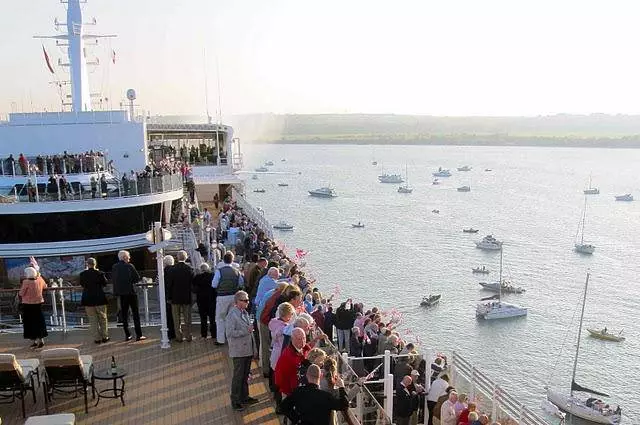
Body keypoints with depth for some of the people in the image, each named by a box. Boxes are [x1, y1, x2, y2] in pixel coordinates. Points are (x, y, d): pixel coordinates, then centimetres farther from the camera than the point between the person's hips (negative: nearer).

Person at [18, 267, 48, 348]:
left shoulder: (26, 282, -19)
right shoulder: (40, 279, -3)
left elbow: (21, 293, -16)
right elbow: (45, 286, 17)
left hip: (28, 304, -5)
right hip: (38, 303, 5)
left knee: (30, 322, 6)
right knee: (39, 321, 14)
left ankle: (35, 340, 8)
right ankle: (41, 339, 17)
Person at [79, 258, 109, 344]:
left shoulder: (82, 274, -6)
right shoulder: (100, 273, -10)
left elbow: (81, 285, 10)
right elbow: (105, 283, 3)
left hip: (88, 299, 1)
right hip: (100, 298, -1)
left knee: (93, 319, 8)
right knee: (103, 318, 12)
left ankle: (97, 338, 8)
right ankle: (104, 337, 15)